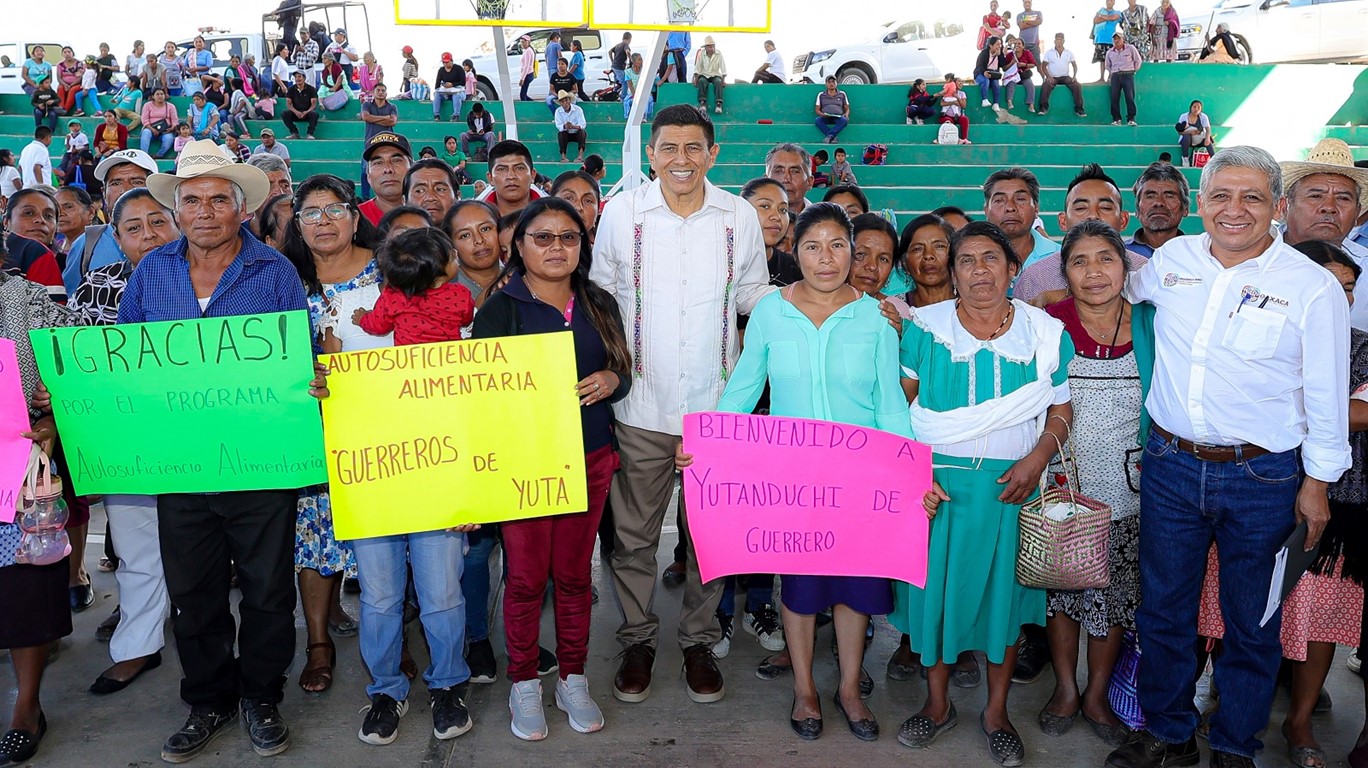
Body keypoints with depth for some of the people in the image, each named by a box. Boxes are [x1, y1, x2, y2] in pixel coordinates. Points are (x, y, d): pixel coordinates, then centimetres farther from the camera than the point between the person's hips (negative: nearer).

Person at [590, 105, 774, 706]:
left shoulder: (740, 215, 3)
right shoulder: (622, 211, 0)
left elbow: (753, 294, 11)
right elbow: (600, 294, 5)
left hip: (716, 403, 1)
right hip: (641, 403, -1)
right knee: (634, 533, 9)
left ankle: (698, 642, 30)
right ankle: (637, 641, 29)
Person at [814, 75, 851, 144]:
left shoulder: (842, 94, 18)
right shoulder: (821, 95, 17)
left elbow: (847, 108, 19)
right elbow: (817, 109, 12)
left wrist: (846, 114, -6)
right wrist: (822, 114, -11)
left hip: (838, 118, 0)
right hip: (825, 117, 0)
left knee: (845, 120, -36)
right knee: (818, 120, -36)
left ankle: (829, 136, -46)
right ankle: (833, 137, -41)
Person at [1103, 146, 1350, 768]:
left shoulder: (1312, 285, -7)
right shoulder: (1171, 258, 1)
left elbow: (1326, 395, -3)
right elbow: (1108, 288, 24)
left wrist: (1317, 481, -1)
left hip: (1261, 478, -3)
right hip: (1170, 466, 3)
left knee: (1251, 623, 11)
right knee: (1163, 609, 13)